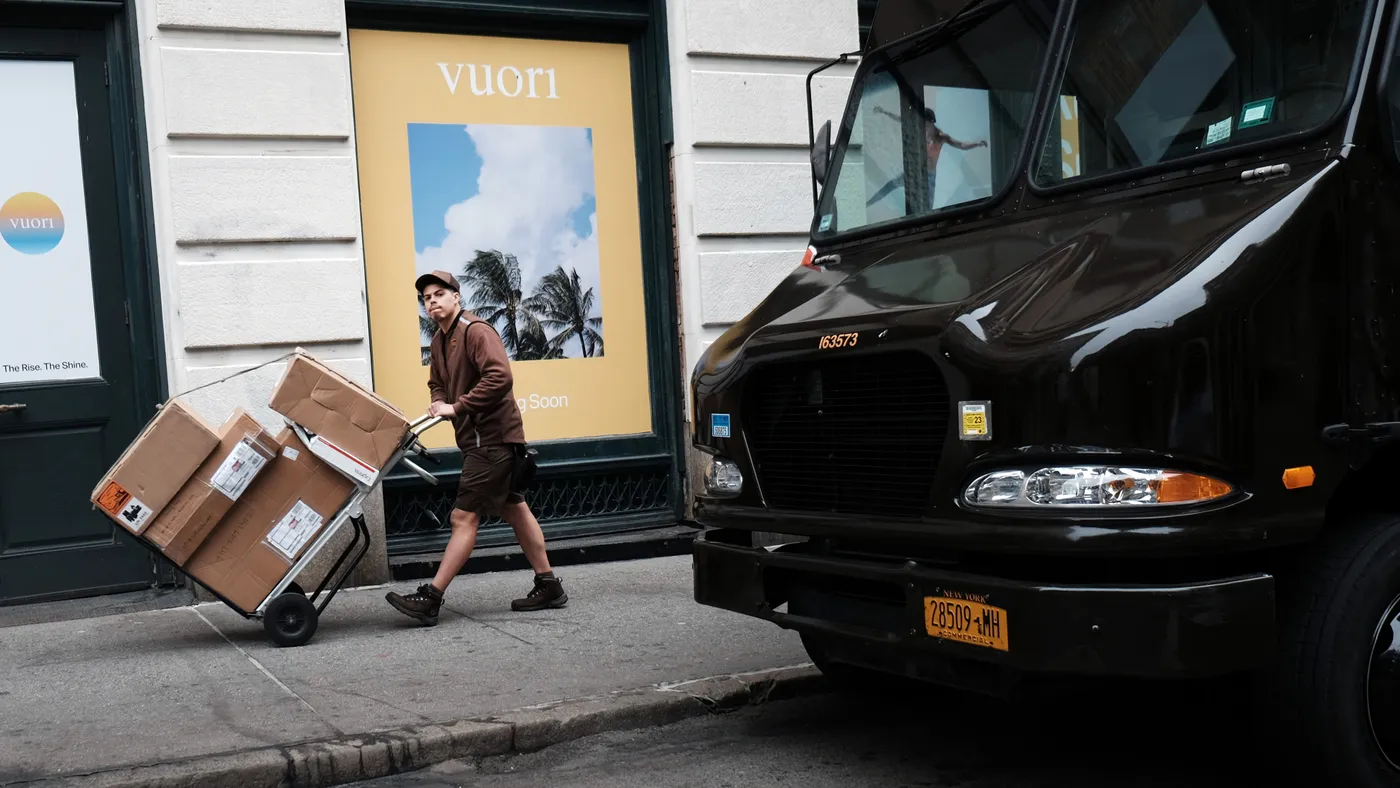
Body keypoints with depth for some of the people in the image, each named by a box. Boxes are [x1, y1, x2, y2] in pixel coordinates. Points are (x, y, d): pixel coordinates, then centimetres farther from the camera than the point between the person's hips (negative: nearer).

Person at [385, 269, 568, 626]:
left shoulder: (476, 331, -16)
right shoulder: (439, 342, 14)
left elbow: (500, 377, -28)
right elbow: (437, 383, 25)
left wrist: (457, 407, -25)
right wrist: (439, 403, 1)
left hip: (492, 437, -11)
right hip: (476, 438, 11)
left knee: (464, 517, -8)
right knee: (514, 509, 14)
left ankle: (430, 599, -7)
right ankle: (548, 586, 22)